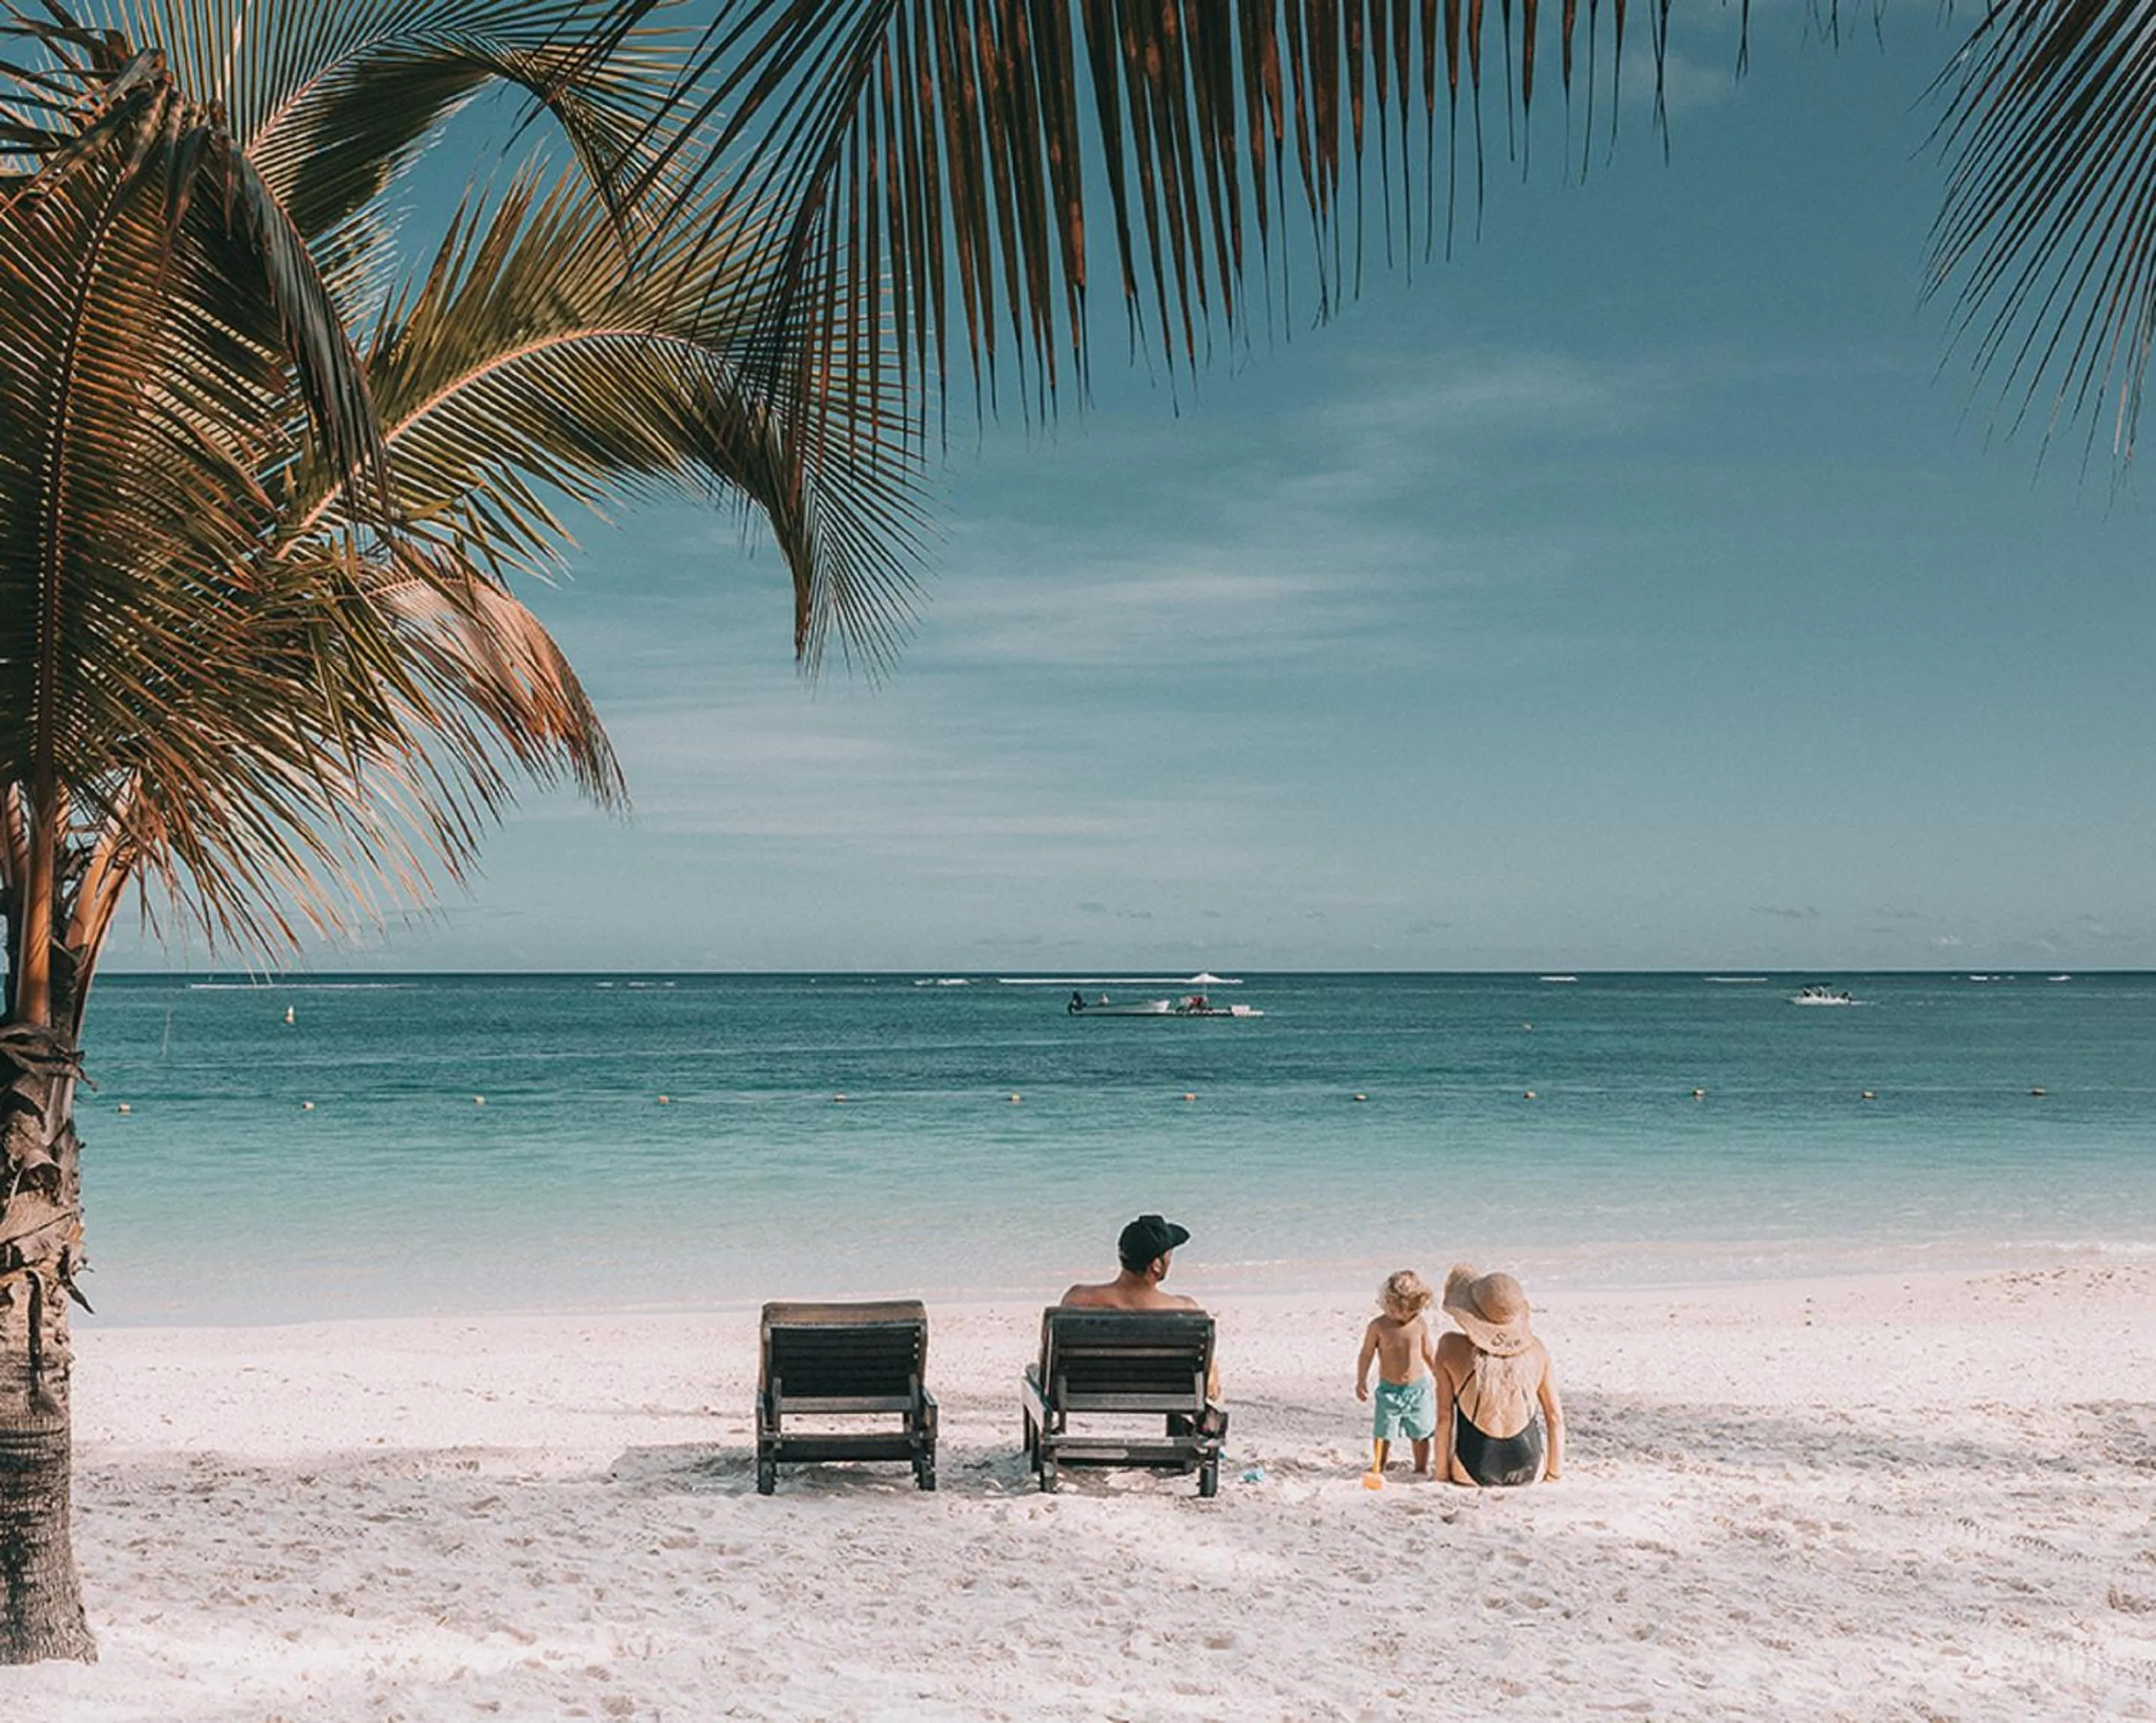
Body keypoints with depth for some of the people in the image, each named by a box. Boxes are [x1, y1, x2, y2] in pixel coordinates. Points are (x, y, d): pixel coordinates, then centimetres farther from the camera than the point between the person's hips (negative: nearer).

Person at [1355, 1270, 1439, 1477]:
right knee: (1382, 1431, 0)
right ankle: (1378, 1467, 12)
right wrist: (1361, 1381, -4)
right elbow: (1366, 1354, -2)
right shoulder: (1379, 1326, -11)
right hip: (1389, 1389, -2)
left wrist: (1440, 1379, 17)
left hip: (1419, 1388, 2)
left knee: (1420, 1431, 7)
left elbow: (1429, 1354, 11)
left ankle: (1421, 1468, 20)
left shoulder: (1420, 1325, -3)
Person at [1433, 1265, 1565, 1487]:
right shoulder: (1536, 1350, -6)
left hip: (1474, 1474, -1)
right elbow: (1556, 1417, 1)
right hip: (1529, 1473, 1)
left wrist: (1442, 1474, 0)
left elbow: (1444, 1417, -10)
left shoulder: (1451, 1348, -13)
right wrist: (1555, 1472, 13)